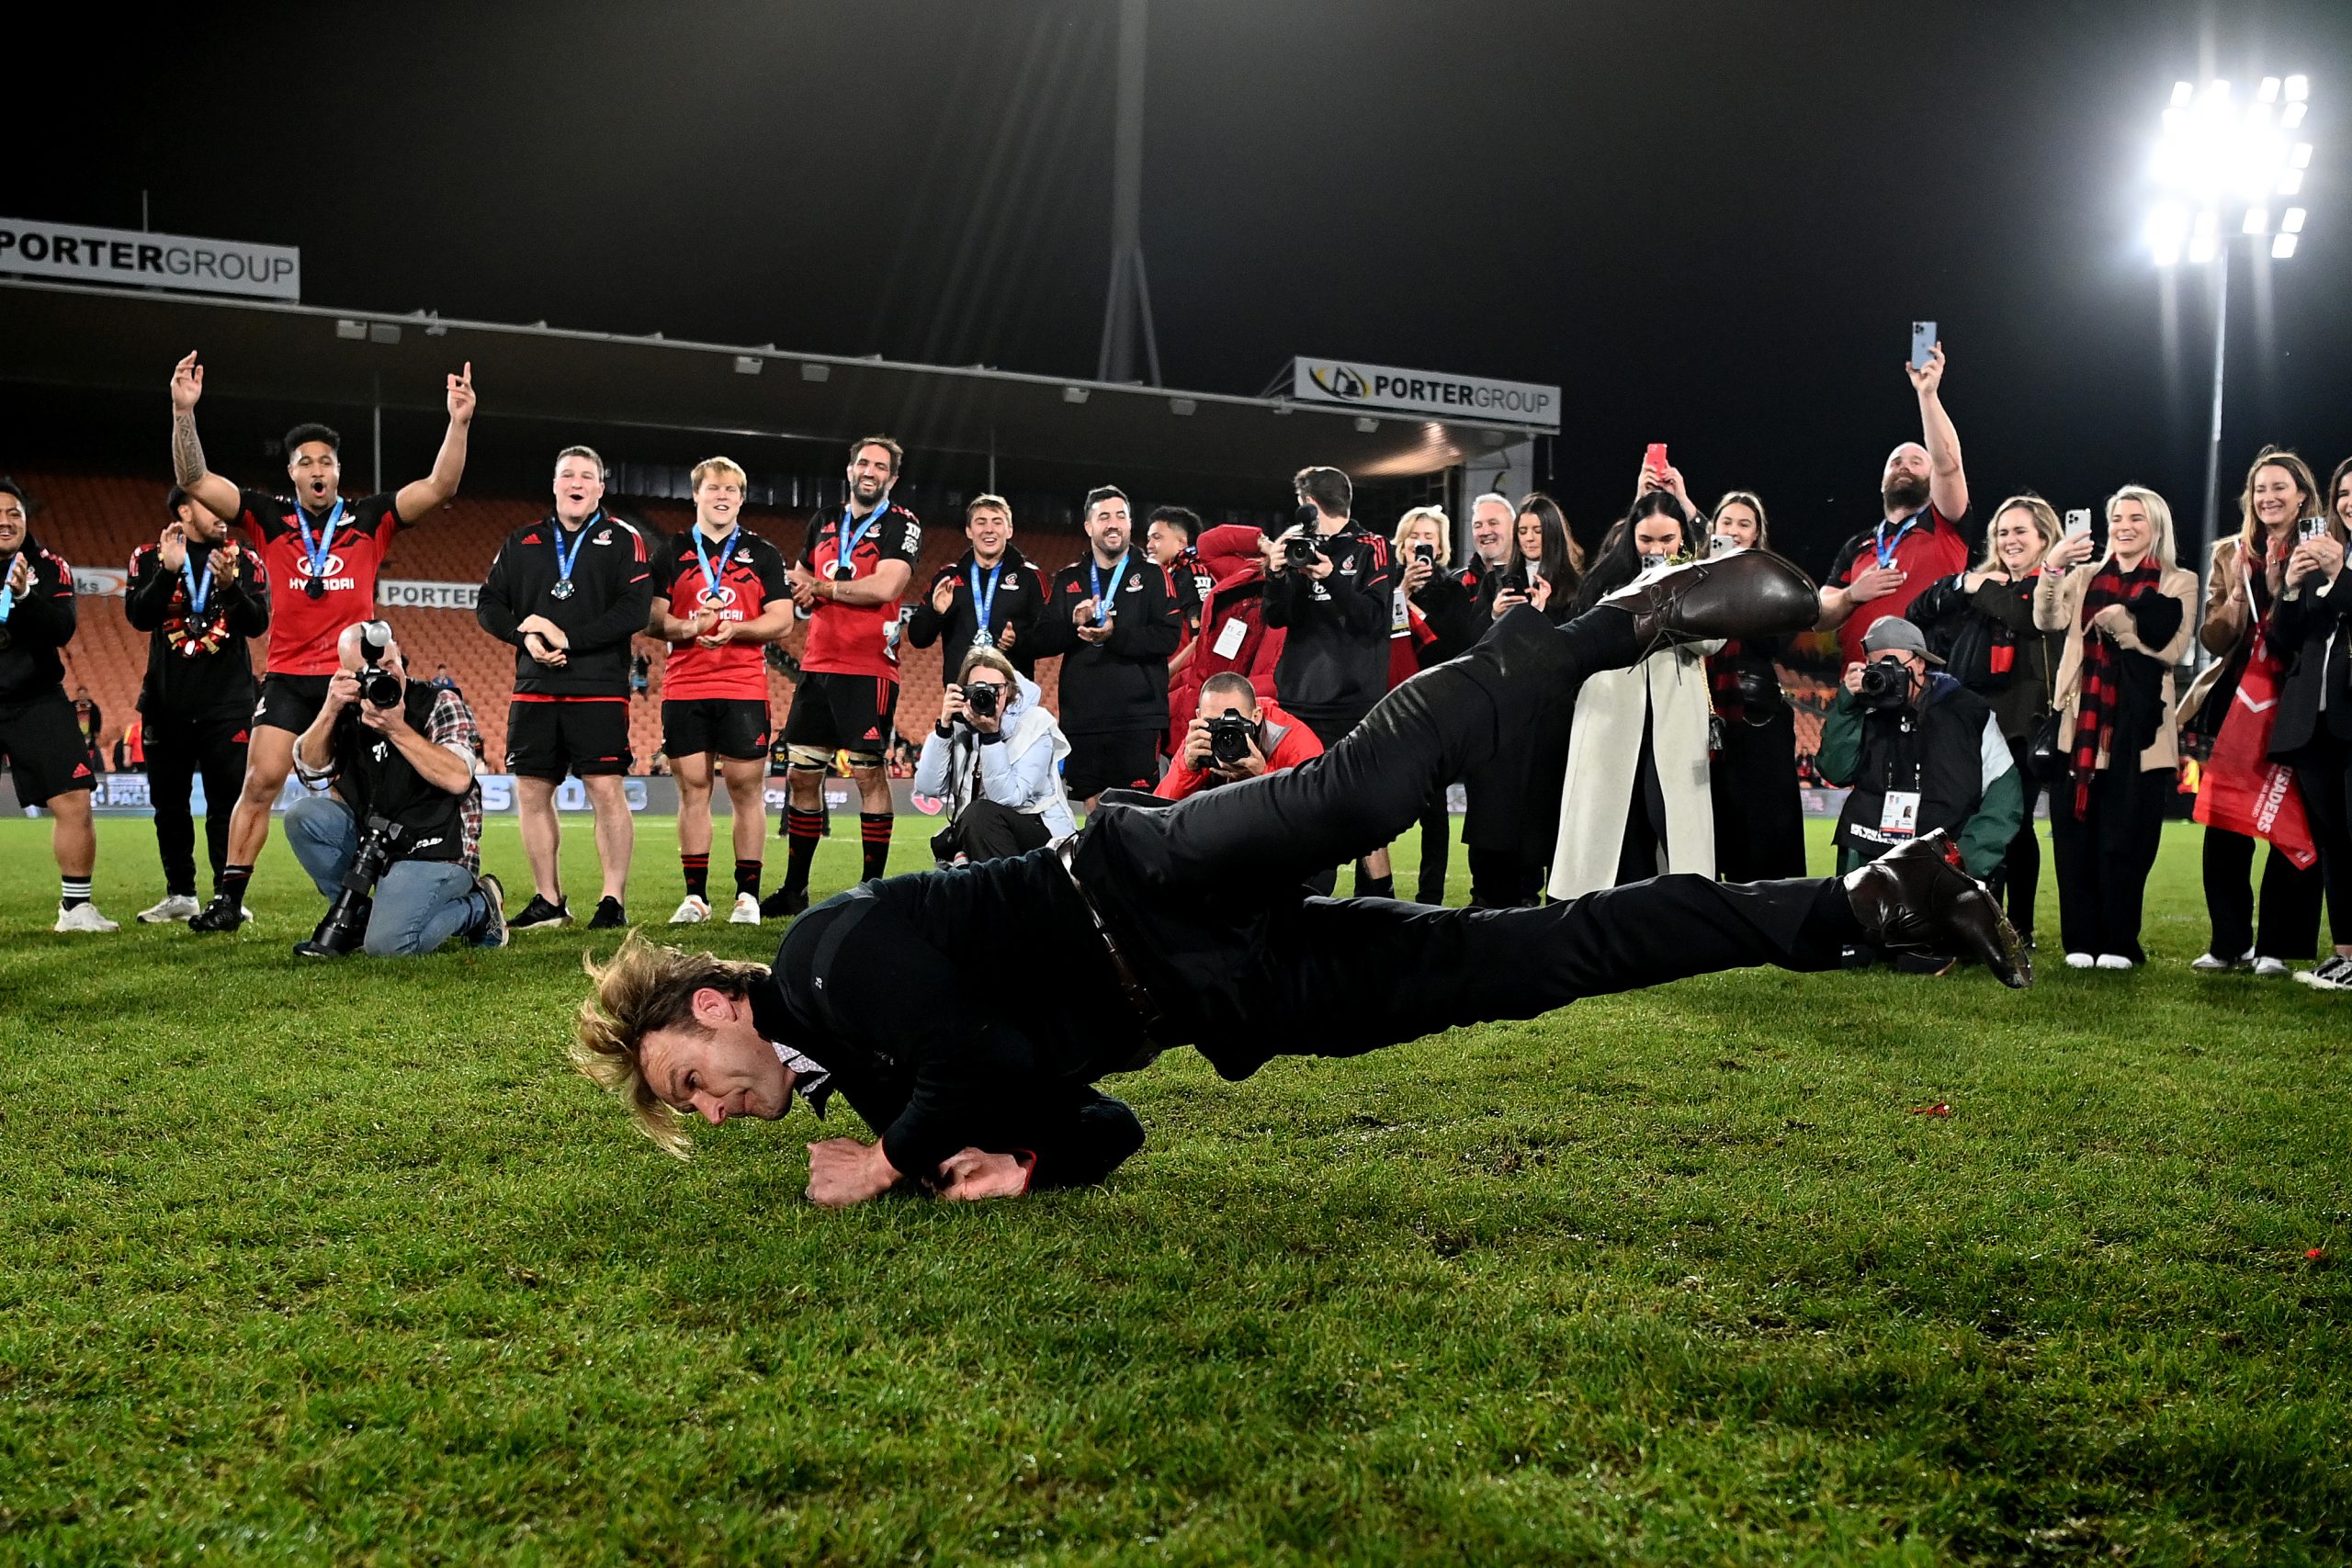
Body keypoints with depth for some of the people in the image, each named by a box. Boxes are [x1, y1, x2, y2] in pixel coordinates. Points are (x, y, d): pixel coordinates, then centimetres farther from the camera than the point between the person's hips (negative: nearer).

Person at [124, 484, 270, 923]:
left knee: (227, 802, -4)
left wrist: (230, 586, -26)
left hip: (227, 701, -2)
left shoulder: (243, 562, 1)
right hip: (167, 700, 2)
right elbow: (138, 616, -11)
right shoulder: (151, 557, 3)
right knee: (169, 803, 9)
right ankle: (180, 895, 20)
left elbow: (258, 623, -10)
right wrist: (168, 571, -22)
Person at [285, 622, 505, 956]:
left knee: (387, 944, -23)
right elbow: (311, 771, -1)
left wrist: (397, 729, -25)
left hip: (436, 850, -6)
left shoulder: (441, 704, -6)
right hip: (372, 838, 6)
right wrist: (330, 709, -13)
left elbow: (458, 779, -21)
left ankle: (480, 906, 5)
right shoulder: (350, 711, 8)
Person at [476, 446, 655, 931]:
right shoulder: (522, 543, 14)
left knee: (606, 789, -9)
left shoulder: (624, 541, 2)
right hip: (534, 689, 4)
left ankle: (614, 900, -1)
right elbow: (488, 604, 11)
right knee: (531, 791, 5)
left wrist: (568, 637, -15)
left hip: (599, 689, -4)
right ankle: (549, 900, 15)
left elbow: (635, 611, -9)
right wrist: (525, 637, -8)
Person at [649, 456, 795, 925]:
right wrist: (688, 627, -16)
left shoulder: (764, 554, 9)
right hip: (683, 688, 1)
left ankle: (747, 894, 5)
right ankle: (695, 896, 8)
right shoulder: (672, 552, 11)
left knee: (746, 787, -2)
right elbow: (651, 619, 4)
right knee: (693, 788, 2)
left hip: (744, 688, -1)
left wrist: (734, 628, -16)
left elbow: (782, 620, 1)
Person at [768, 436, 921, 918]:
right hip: (817, 665, 6)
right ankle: (794, 889, 16)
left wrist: (822, 587, -6)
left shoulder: (902, 525, -2)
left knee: (869, 774, -6)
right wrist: (801, 593, 2)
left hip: (869, 668, -6)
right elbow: (798, 580, 27)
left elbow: (885, 586, -17)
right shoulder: (823, 523, 17)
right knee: (801, 776, 8)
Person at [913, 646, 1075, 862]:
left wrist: (991, 734, -29)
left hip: (1041, 830, -4)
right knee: (941, 844, -24)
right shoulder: (959, 725, -2)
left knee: (980, 813, -29)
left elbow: (1007, 797, -23)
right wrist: (943, 726, -19)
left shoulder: (1035, 724, -12)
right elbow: (927, 787, -13)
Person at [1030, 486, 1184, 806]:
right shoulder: (1068, 579, 15)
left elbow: (1169, 636, -7)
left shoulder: (1151, 574, 5)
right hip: (1081, 717, 3)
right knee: (1092, 809, 5)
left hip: (1137, 718, -3)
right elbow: (1043, 640, 8)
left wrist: (1115, 634, -19)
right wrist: (1073, 623, -11)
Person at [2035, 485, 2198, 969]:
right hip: (2082, 719, 2)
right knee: (2075, 831, 0)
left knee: (2125, 834, 0)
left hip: (2137, 724, -2)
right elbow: (2049, 619, -6)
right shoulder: (2086, 576, 12)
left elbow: (2172, 649, -6)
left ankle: (2120, 943, 8)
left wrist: (2118, 621, -13)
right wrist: (2051, 567, -20)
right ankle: (2080, 940, 7)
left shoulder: (2179, 583, 7)